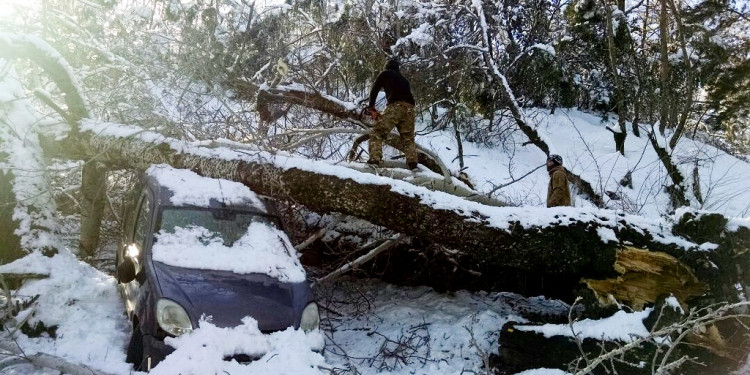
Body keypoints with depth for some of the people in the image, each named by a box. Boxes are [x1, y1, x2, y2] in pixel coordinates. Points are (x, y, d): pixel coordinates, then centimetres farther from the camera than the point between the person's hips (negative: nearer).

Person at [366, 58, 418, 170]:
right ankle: (412, 161, -7)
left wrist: (371, 107, 26)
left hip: (395, 105, -5)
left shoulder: (385, 74, 21)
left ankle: (375, 159, -23)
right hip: (409, 107, 5)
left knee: (377, 132, -5)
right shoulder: (404, 79, 35)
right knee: (408, 137, 13)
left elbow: (374, 89, 16)